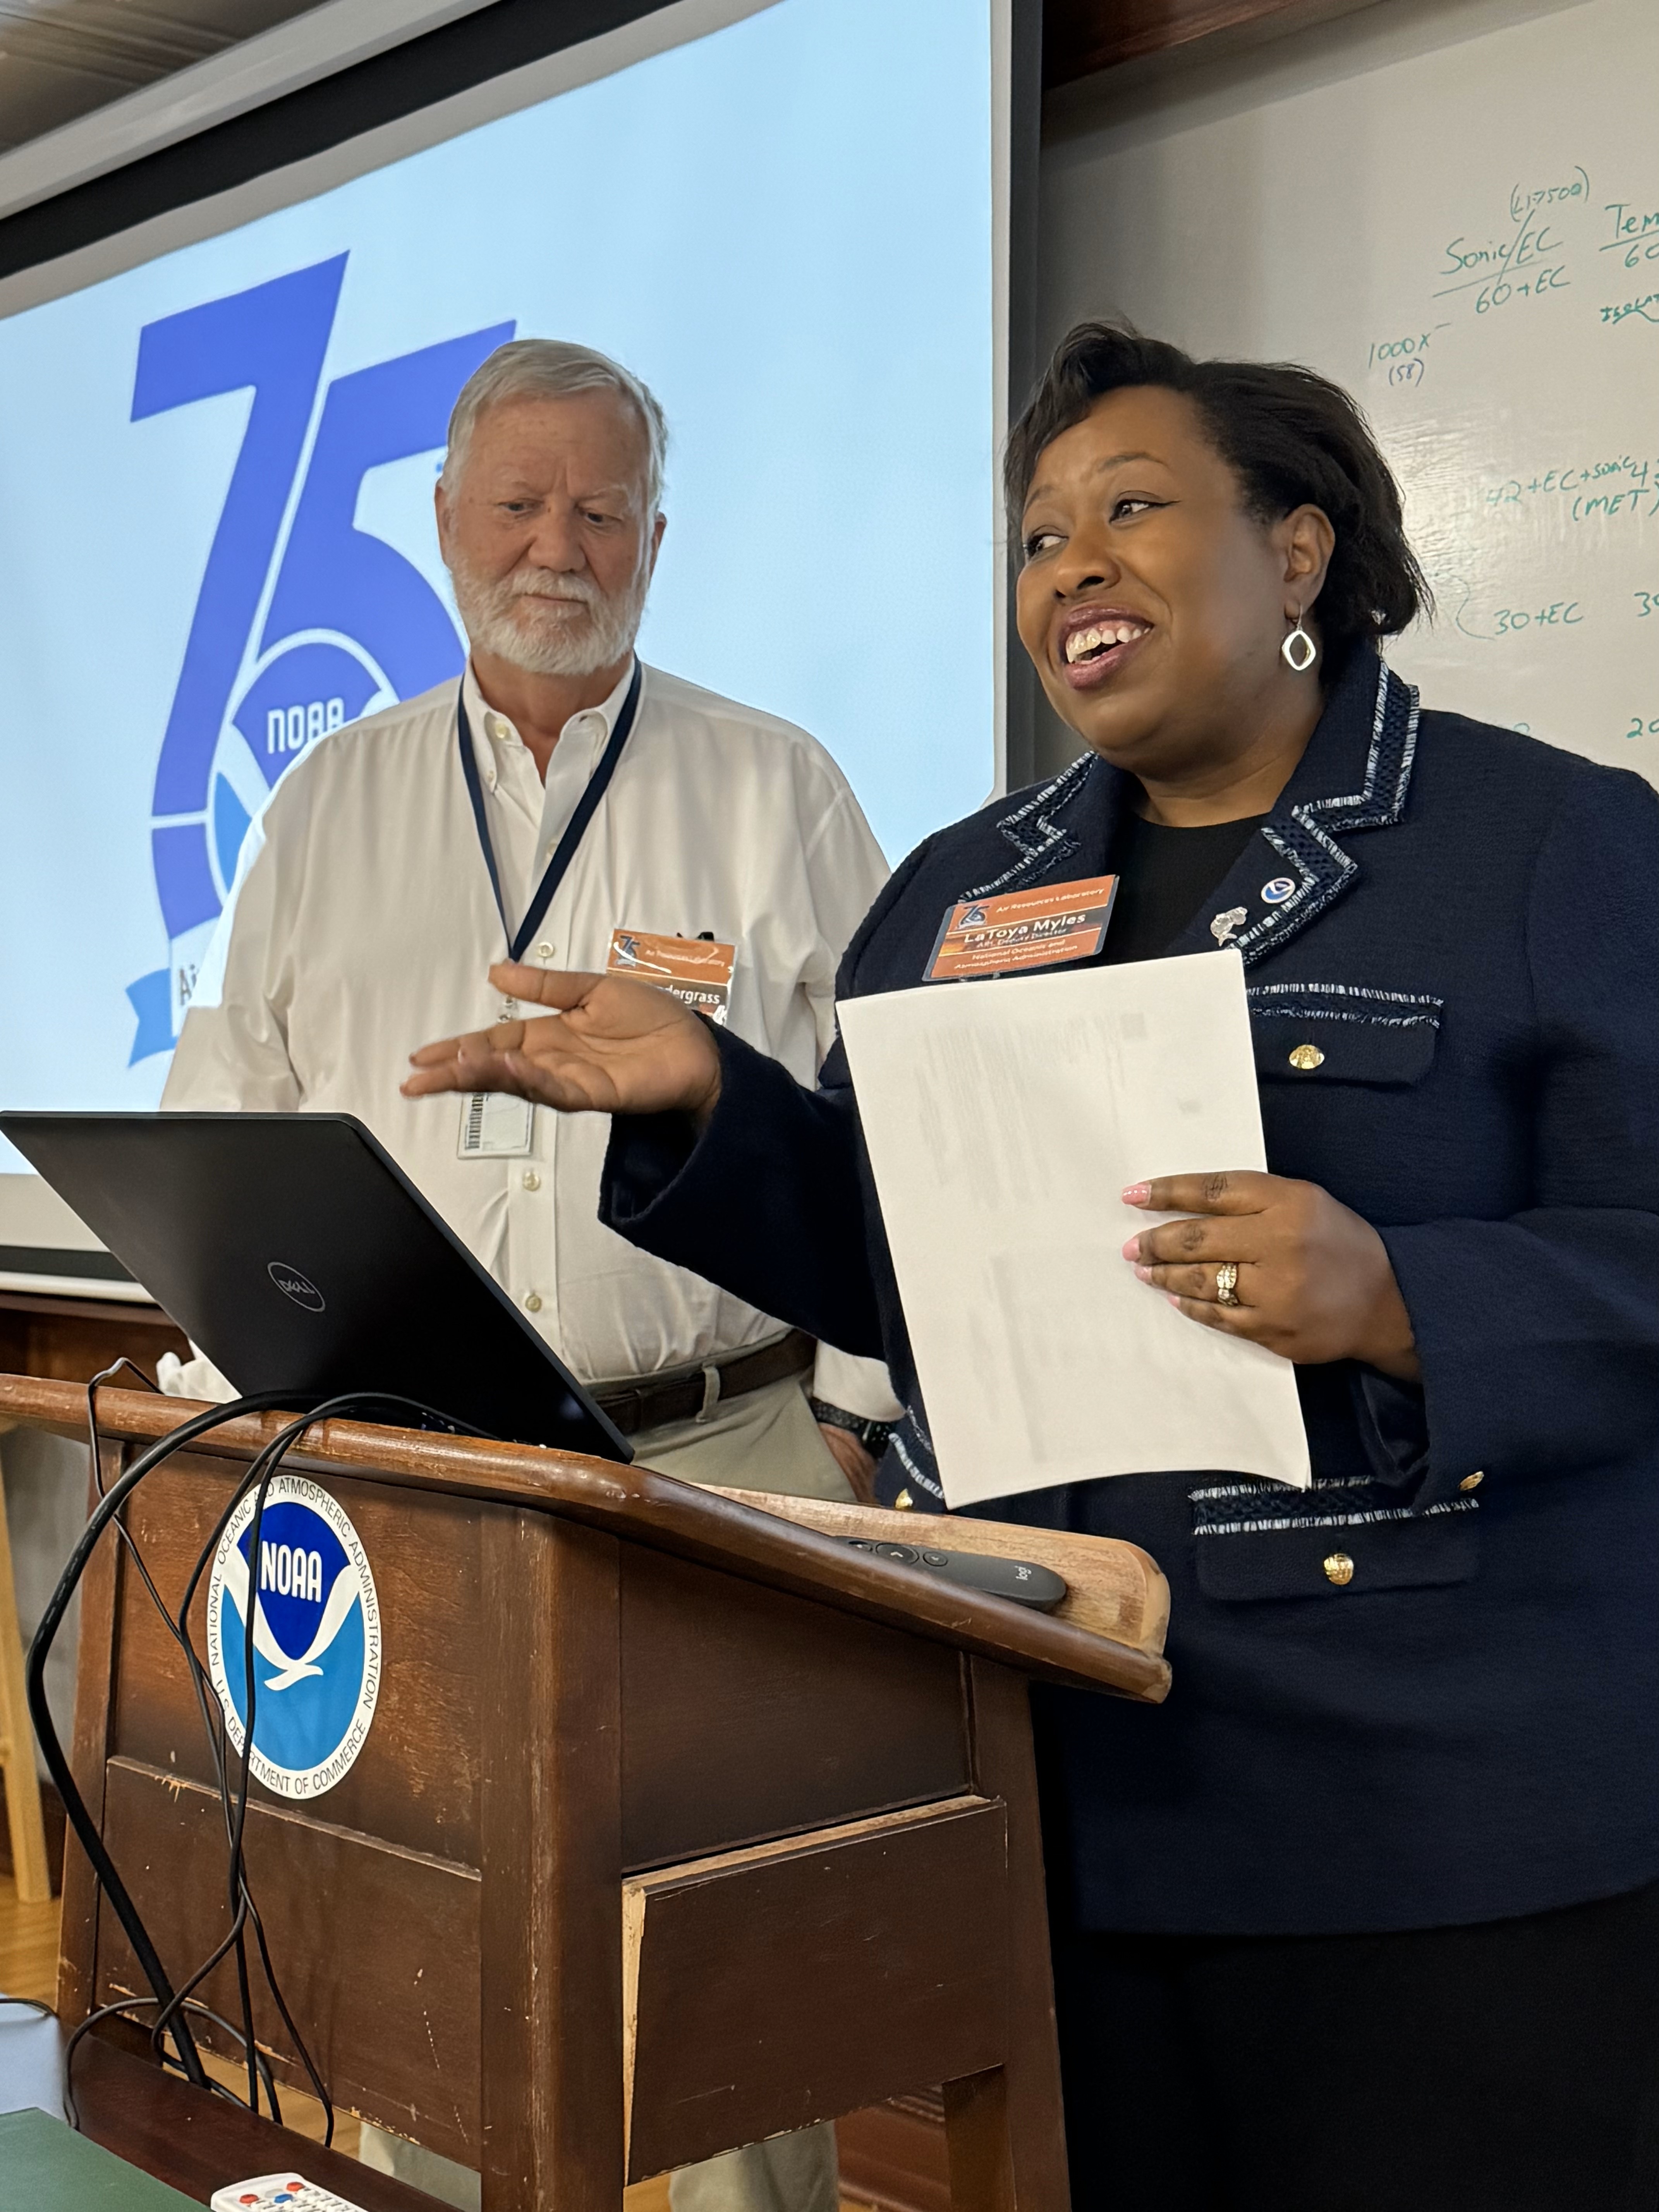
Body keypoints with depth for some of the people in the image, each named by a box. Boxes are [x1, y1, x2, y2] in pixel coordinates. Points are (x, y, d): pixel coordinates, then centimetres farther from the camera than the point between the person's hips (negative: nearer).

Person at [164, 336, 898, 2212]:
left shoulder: (780, 791, 6)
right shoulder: (330, 805, 12)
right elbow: (227, 1114, 12)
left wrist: (851, 1423, -4)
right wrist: (250, 1389, 2)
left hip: (720, 1457, -2)